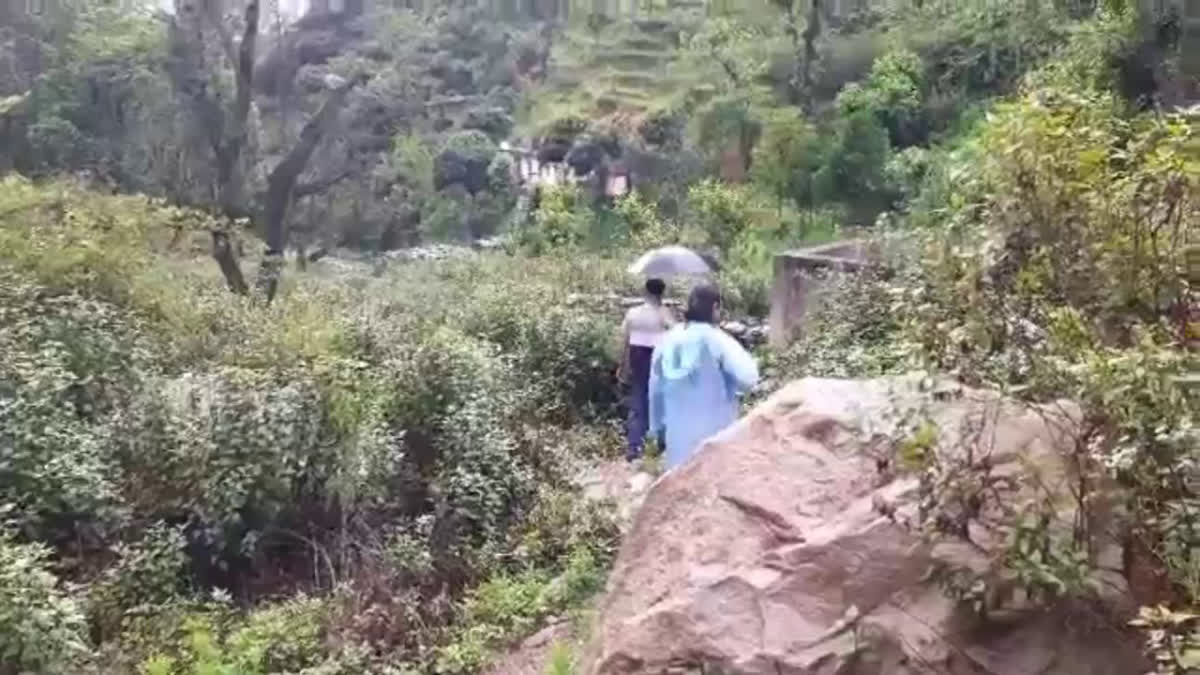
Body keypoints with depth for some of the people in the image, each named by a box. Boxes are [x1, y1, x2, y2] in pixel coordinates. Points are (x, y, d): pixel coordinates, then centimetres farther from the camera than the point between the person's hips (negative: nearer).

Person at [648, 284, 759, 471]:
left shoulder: (668, 340, 4)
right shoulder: (716, 339, -13)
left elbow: (655, 388, 11)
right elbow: (748, 378, -21)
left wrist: (657, 424, 20)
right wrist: (747, 358, 0)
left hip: (678, 431, 5)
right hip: (713, 431, -5)